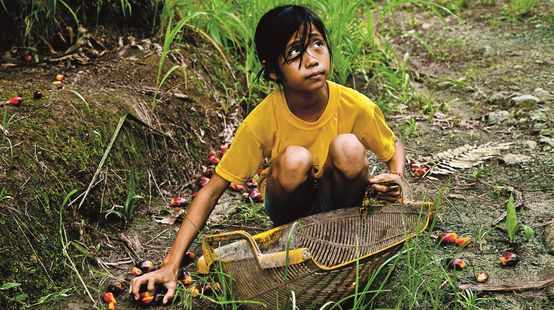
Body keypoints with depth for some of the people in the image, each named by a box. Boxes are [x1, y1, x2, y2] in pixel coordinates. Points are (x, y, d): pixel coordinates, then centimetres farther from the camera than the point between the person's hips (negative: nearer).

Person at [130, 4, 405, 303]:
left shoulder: (356, 106, -22)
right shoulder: (262, 120, -25)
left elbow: (394, 146, 0)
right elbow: (212, 190, -21)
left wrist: (396, 177, -24)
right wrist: (170, 266, -28)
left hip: (335, 199, 1)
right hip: (292, 203, -1)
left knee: (348, 147, -31)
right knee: (294, 159, -35)